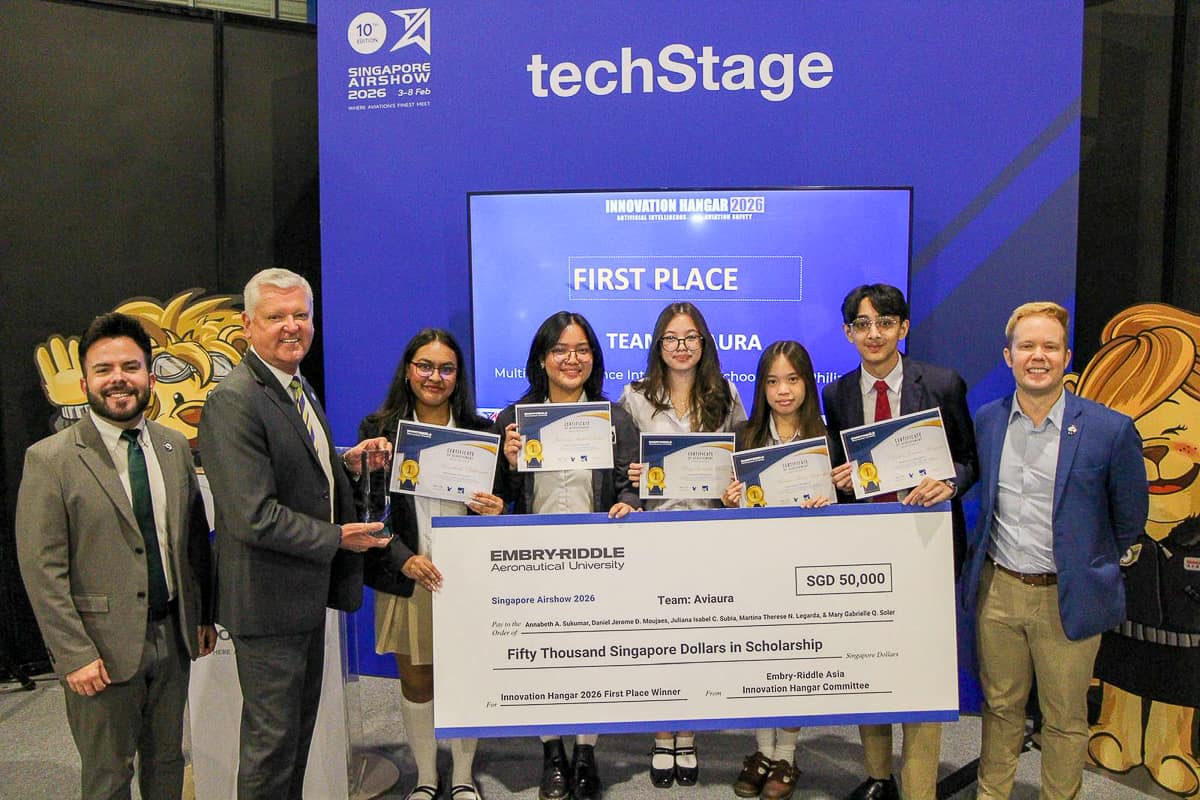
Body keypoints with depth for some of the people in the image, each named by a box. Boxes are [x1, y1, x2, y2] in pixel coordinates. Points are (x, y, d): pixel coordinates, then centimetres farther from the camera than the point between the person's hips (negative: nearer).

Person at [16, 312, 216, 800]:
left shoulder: (174, 447, 4)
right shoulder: (50, 459, -10)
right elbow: (41, 568, -12)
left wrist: (205, 615, 9)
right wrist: (75, 654, -15)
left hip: (172, 634, 4)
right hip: (104, 647, -4)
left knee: (167, 760, 19)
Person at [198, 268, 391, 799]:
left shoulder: (298, 388, 9)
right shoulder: (234, 402, -22)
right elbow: (254, 516, -27)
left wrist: (347, 463, 0)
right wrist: (338, 538, -17)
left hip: (306, 592, 9)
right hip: (269, 599, -9)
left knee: (300, 721, 23)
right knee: (272, 735, 7)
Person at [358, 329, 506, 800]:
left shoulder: (479, 430, 4)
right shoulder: (378, 429, 0)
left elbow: (498, 499, 9)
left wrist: (496, 510, -14)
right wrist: (403, 558, -16)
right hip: (408, 576, 0)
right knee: (416, 681, 12)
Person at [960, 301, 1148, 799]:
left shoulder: (1111, 430, -11)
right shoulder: (986, 421, 0)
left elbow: (1130, 519, 2)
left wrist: (1088, 564, 10)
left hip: (1068, 598, -3)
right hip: (997, 590, 3)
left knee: (1065, 718, 13)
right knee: (1000, 707, 18)